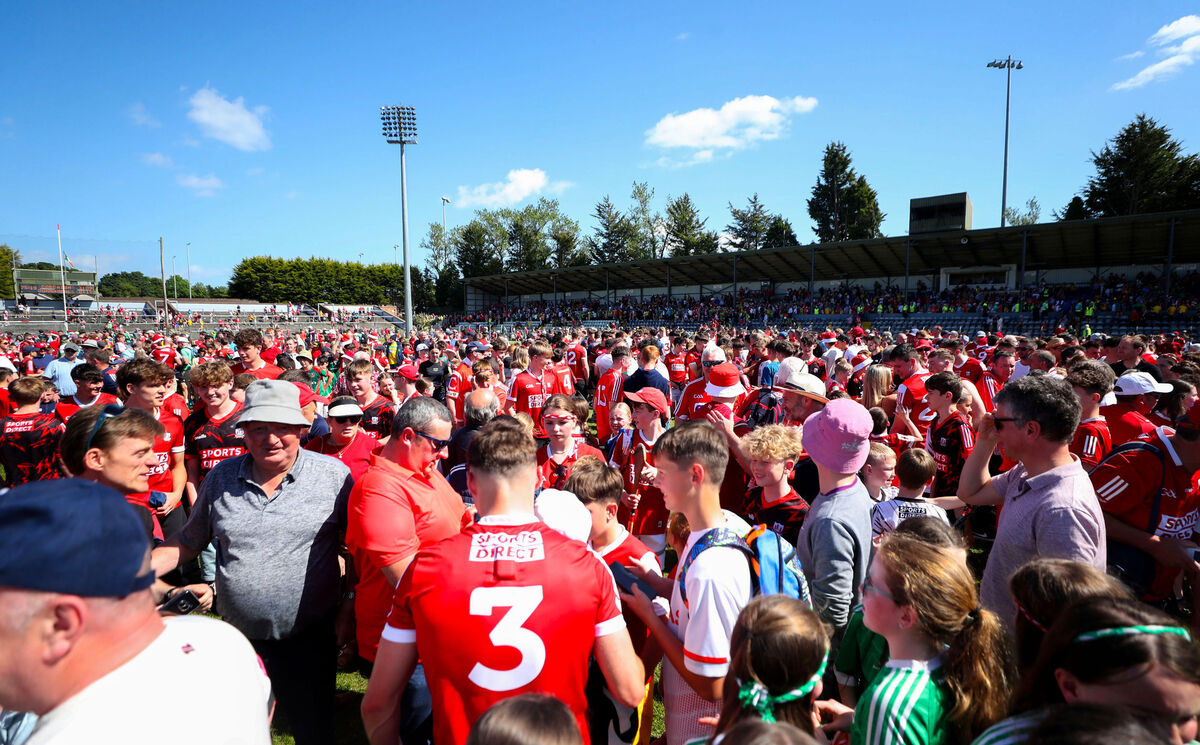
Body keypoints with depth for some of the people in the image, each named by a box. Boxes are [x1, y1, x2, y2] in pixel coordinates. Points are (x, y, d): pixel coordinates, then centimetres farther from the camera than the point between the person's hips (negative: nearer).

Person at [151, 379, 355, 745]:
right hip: (238, 634, 3)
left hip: (309, 636, -3)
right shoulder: (220, 477, 2)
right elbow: (187, 542, 12)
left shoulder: (334, 475, -8)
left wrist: (352, 605, -6)